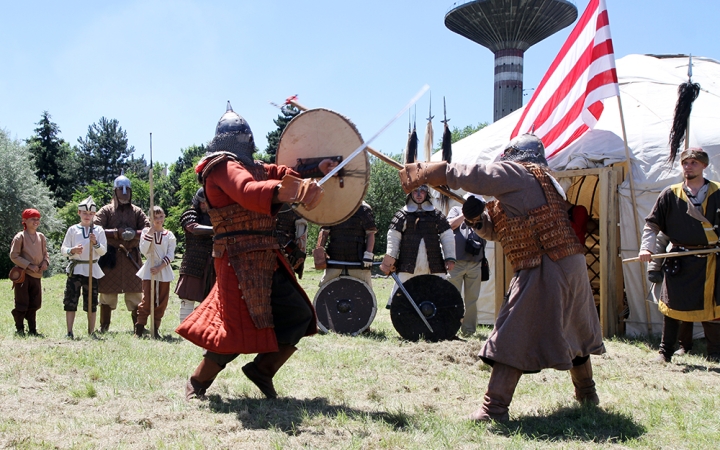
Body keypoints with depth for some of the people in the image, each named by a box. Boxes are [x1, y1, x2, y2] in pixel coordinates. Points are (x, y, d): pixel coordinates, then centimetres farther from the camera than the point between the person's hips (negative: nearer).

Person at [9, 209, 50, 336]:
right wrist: (29, 266, -15)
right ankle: (19, 329, 11)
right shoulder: (20, 237, -7)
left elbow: (45, 253, 18)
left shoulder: (41, 237, 9)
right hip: (23, 274, -5)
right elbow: (14, 256, -9)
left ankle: (32, 329, 18)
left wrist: (45, 262, -4)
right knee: (22, 304, -1)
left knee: (34, 304, 9)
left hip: (37, 275, 5)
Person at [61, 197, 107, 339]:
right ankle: (69, 332, 2)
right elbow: (63, 249, 4)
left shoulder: (99, 230, 5)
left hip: (92, 269, 0)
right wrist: (72, 251, -17)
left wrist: (95, 243, -19)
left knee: (91, 303, 5)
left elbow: (103, 251, -1)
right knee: (70, 301, -4)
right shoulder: (73, 230, 5)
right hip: (75, 268, 0)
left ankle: (91, 332, 13)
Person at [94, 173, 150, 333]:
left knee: (135, 292, 1)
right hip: (111, 256, -2)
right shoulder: (106, 210, 6)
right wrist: (117, 233, -14)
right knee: (107, 292, 2)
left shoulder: (136, 212, 12)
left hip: (131, 256, 2)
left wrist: (134, 233, -17)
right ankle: (104, 326, 11)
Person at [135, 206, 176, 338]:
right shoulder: (146, 232, 3)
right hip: (149, 271, -2)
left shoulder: (169, 235, 5)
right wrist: (151, 232, -14)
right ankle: (139, 329, 0)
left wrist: (159, 267, -12)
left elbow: (170, 255, 0)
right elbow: (144, 251, -11)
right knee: (147, 301, -7)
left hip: (164, 271, 2)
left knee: (161, 302, 3)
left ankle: (155, 329, 11)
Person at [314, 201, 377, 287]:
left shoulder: (364, 209, 2)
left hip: (357, 259, -2)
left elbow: (370, 233, -1)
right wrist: (319, 250, -5)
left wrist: (368, 254, -12)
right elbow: (324, 232, 8)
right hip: (334, 259, 2)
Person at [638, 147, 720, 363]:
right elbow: (652, 223, 3)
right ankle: (665, 352, 16)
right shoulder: (670, 194, 2)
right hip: (679, 261, 0)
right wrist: (647, 247, -10)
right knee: (672, 305, 5)